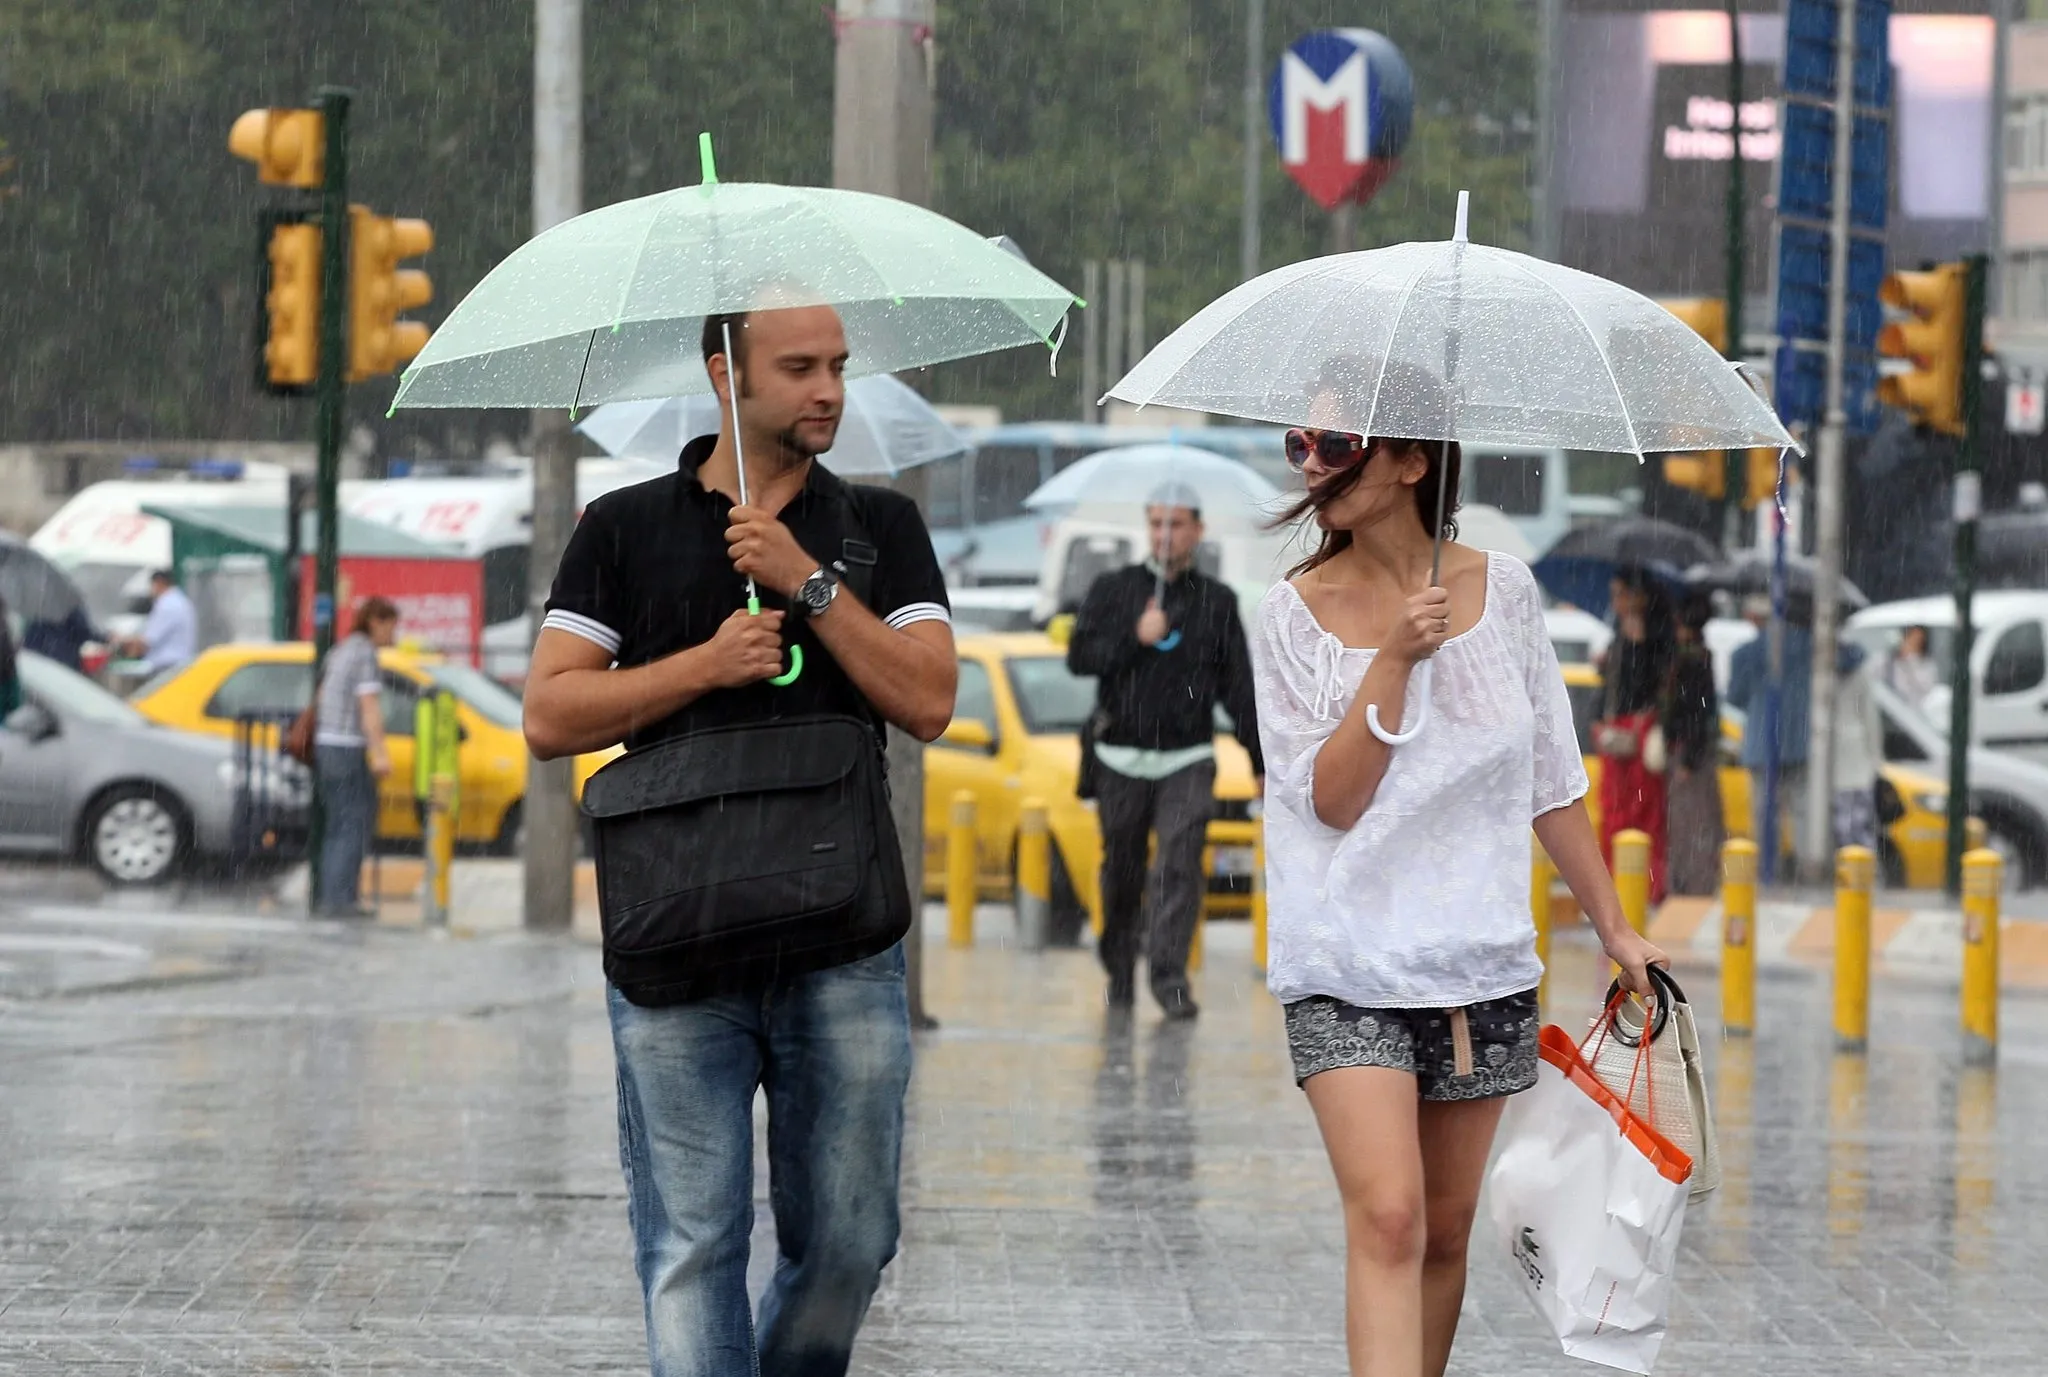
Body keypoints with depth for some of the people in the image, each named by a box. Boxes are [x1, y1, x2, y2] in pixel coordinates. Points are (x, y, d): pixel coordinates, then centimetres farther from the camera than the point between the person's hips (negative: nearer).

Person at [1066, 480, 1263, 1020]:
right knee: (1122, 873, 7)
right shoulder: (1113, 590, 8)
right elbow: (1079, 655, -2)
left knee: (1180, 865, -15)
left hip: (1188, 760, -1)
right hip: (1122, 758, 1)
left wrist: (1263, 760, 7)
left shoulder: (1217, 602, 10)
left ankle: (1170, 975, -19)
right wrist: (1134, 638, -17)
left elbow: (1238, 687, 11)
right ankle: (1119, 970, 22)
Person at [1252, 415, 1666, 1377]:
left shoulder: (1502, 590, 3)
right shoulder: (1295, 616, -3)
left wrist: (1613, 927, 11)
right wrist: (1394, 659, -17)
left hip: (1481, 965, 3)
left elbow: (1553, 781, 11)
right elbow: (1331, 800, -9)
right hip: (1350, 964, -3)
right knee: (1387, 1217, -17)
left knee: (1446, 1230, 10)